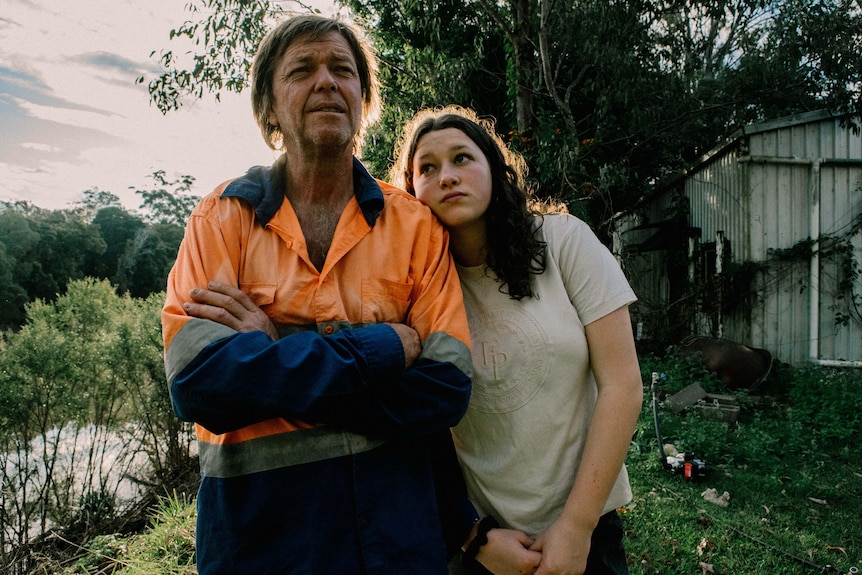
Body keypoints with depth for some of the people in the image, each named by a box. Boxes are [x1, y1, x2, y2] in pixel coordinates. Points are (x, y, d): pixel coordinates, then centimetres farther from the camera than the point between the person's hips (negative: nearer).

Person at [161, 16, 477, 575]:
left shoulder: (416, 224, -3)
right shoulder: (222, 219, -4)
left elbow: (447, 388, -13)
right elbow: (196, 383, -18)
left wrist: (272, 356, -19)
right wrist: (386, 346, -18)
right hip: (257, 526, 0)